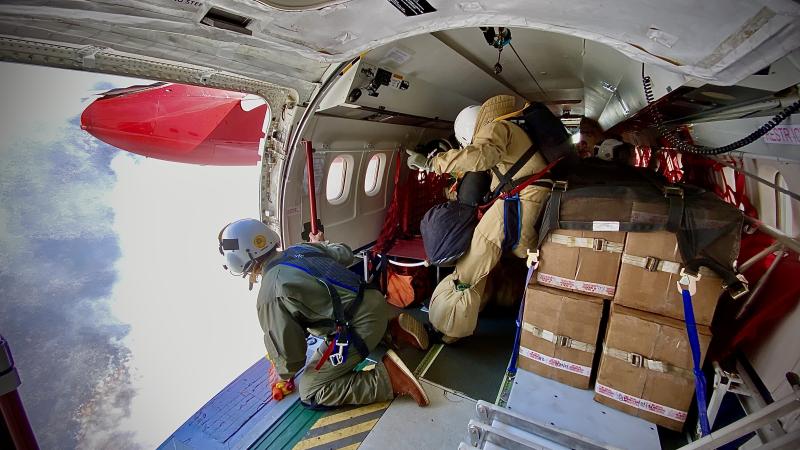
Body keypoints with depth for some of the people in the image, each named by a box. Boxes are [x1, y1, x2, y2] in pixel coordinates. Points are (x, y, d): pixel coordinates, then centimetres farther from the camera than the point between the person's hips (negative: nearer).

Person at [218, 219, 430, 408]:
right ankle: (396, 329, 15)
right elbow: (345, 254, 24)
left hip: (357, 327, -8)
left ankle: (388, 376, -5)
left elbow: (290, 352, -5)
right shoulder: (304, 247, 8)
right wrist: (321, 243, 43)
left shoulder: (270, 296, -11)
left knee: (310, 392, 9)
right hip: (375, 300, 8)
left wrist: (282, 374, 18)